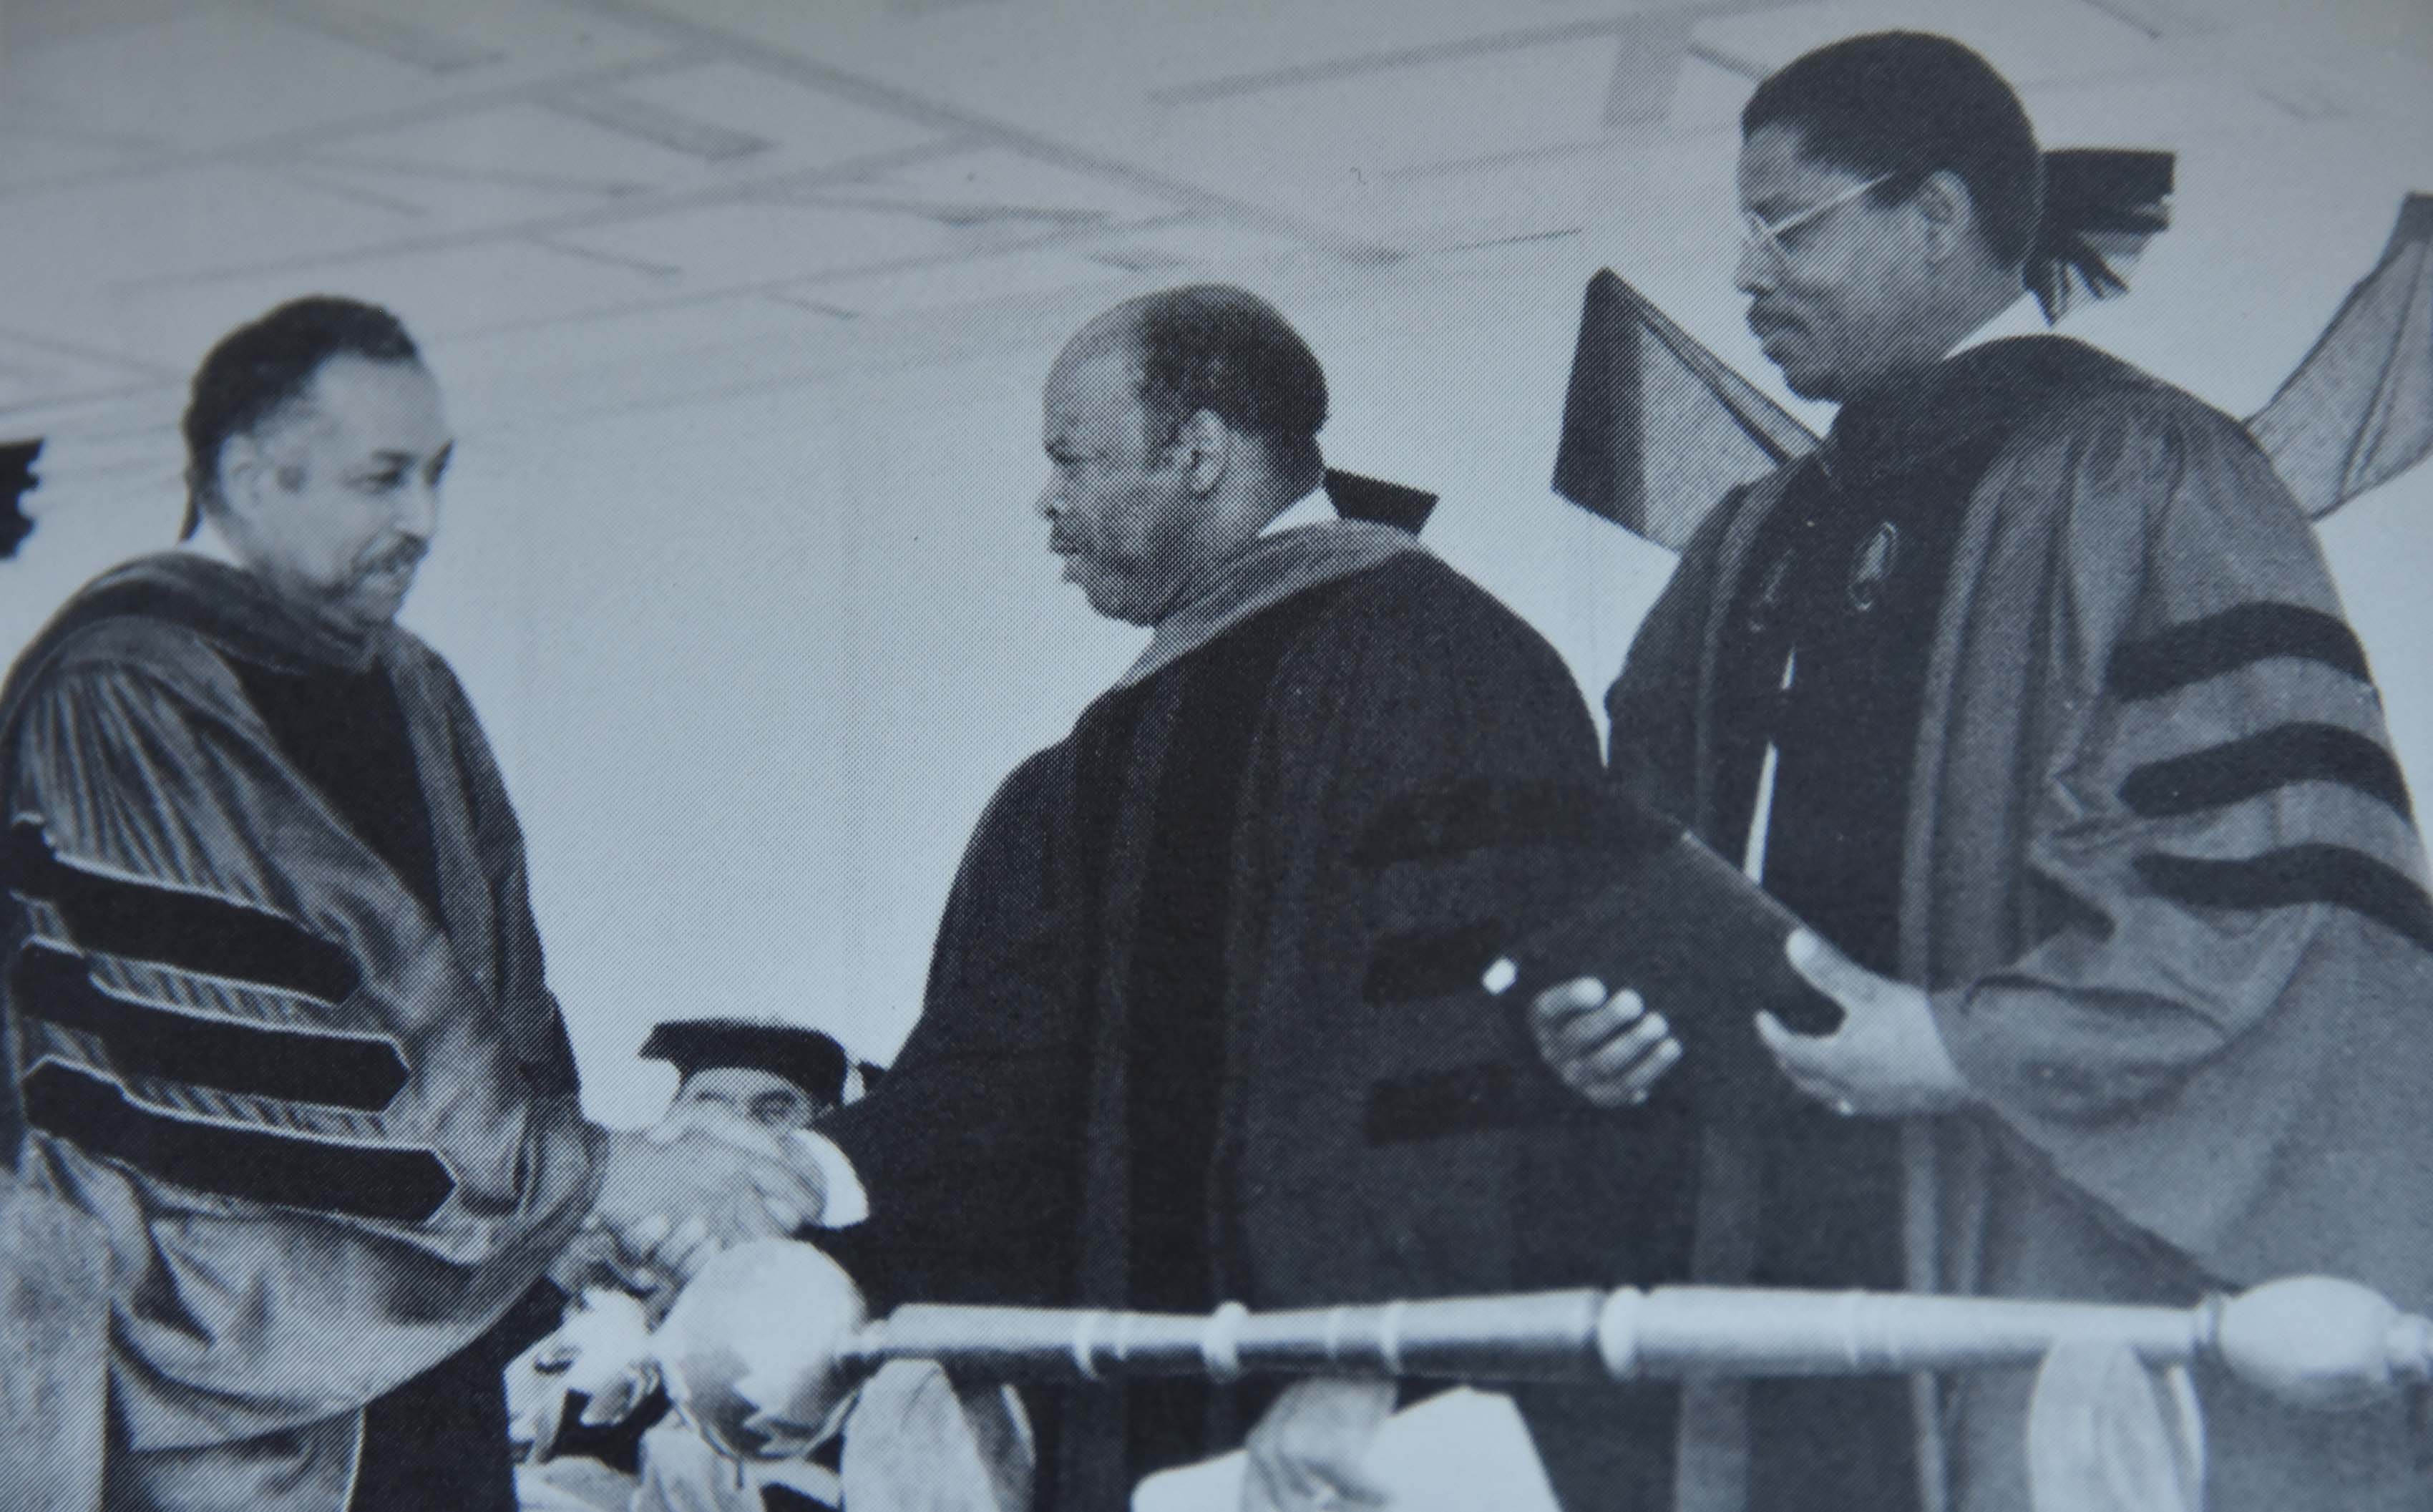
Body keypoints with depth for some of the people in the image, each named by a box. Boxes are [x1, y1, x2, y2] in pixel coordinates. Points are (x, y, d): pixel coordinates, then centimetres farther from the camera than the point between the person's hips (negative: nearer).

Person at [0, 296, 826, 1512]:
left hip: (426, 1357, 8)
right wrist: (589, 1177, -17)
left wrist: (574, 1251, -2)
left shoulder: (410, 695, 16)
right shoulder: (116, 703, -11)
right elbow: (253, 1057, -19)